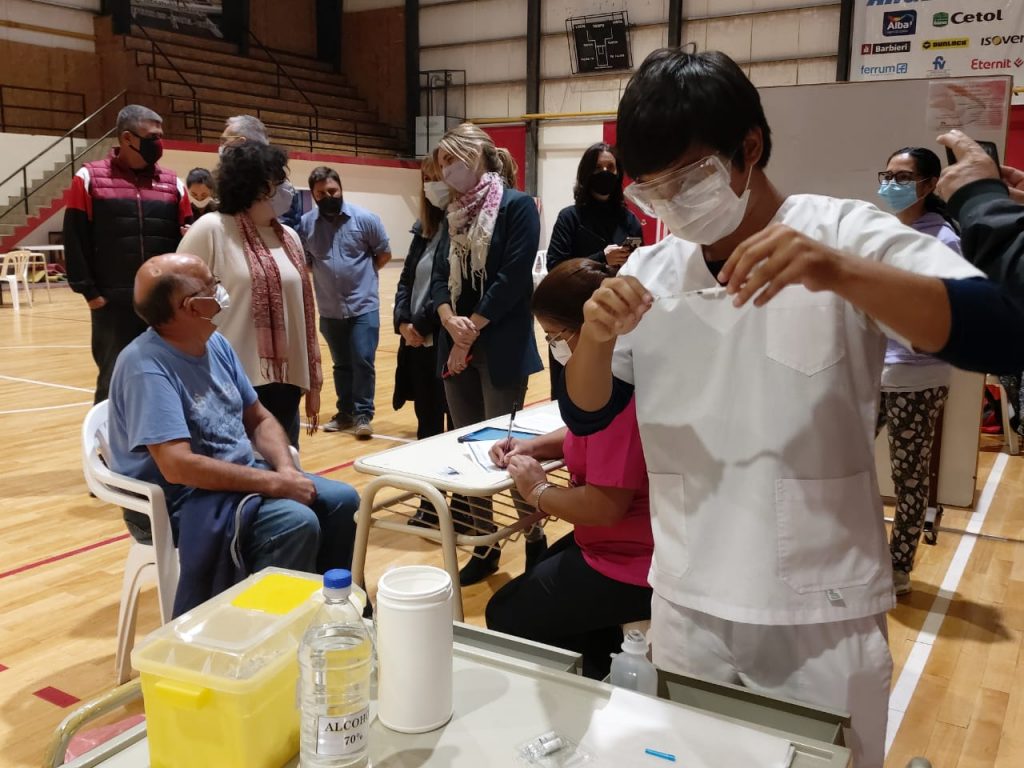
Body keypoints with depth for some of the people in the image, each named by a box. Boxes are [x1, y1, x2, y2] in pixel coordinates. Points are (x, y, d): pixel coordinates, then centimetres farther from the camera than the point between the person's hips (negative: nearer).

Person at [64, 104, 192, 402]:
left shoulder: (173, 183, 9)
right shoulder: (89, 178, 2)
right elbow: (75, 239, -1)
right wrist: (87, 290, -6)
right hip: (113, 303, -2)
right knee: (114, 382, 9)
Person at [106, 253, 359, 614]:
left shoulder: (215, 343, 4)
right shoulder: (146, 365, -22)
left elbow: (259, 419, 11)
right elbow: (178, 466, -30)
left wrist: (286, 468, -9)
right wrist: (274, 483, -27)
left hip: (241, 475, 8)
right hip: (179, 498, -8)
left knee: (341, 500, -3)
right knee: (296, 523, -28)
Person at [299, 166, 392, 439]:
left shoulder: (365, 219, -7)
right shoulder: (306, 224, -2)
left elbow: (384, 255, 3)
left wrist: (362, 274, 3)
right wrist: (325, 275, 4)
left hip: (363, 306, -3)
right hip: (329, 310, 3)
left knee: (363, 361, -4)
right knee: (341, 364, 14)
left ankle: (363, 415, 7)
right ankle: (345, 412, 27)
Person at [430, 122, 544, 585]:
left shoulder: (517, 205, -6)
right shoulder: (455, 213, 13)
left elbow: (513, 278, -14)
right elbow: (441, 275, 8)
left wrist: (472, 329, -13)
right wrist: (451, 322, -11)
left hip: (501, 347, -6)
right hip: (457, 346, 7)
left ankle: (535, 540, 18)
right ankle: (484, 545, 23)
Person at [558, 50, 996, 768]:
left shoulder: (846, 235, -10)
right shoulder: (649, 270, 1)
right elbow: (586, 415, 2)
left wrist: (837, 273, -37)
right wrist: (597, 336, -19)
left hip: (824, 613, -3)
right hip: (686, 609, 4)